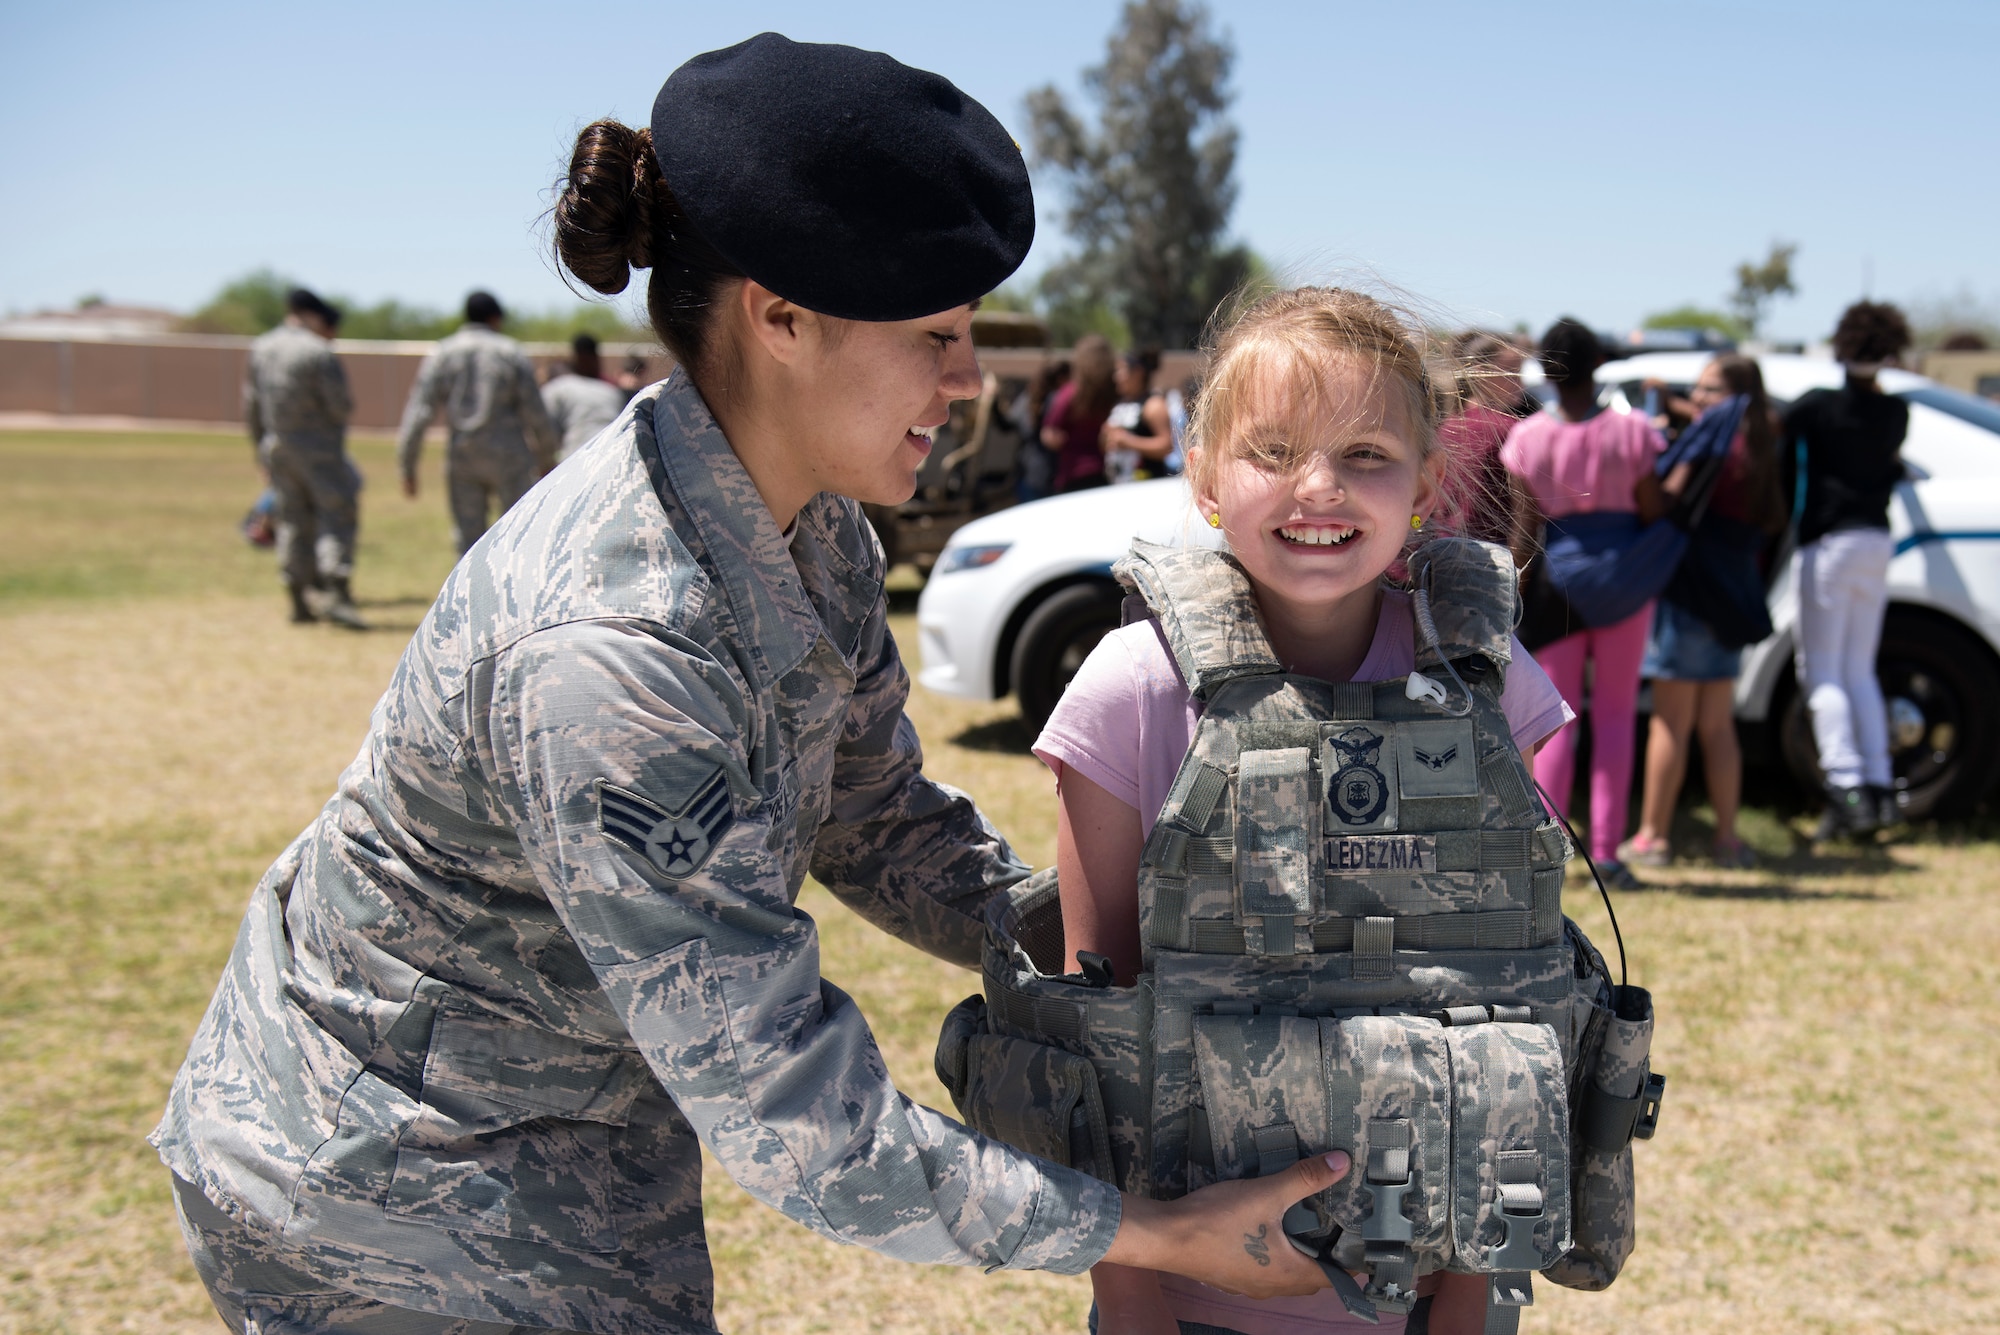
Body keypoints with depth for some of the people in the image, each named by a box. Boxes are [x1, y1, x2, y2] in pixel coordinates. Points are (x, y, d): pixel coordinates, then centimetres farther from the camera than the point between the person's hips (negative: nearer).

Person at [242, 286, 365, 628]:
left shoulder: (260, 349, 9)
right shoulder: (319, 353, -14)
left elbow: (251, 407, 12)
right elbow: (340, 406, -15)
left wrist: (262, 450, 19)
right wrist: (346, 405, 7)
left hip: (275, 445, 7)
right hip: (318, 450, -7)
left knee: (295, 522, 13)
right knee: (338, 514, -6)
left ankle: (299, 599, 16)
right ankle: (336, 595, -19)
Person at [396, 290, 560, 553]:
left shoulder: (441, 355, 4)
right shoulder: (512, 353, 0)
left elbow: (418, 412, -3)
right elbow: (536, 413, -1)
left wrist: (407, 466, 0)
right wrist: (547, 459, 11)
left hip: (461, 459, 2)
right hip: (508, 457, -2)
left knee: (468, 539, 7)